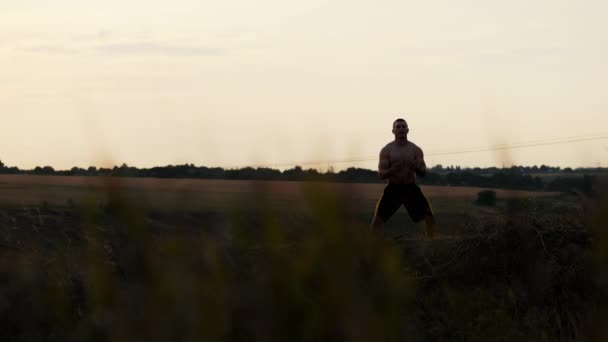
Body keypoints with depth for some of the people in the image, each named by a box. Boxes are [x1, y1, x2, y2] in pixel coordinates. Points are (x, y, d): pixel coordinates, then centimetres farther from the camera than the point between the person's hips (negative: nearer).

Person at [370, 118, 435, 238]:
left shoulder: (416, 150, 1)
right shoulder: (386, 150, -4)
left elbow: (423, 173, 0)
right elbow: (381, 174, -7)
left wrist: (416, 167, -23)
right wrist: (392, 170, -29)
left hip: (411, 188, 2)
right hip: (393, 188, -1)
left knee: (429, 218, -7)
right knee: (378, 219, -13)